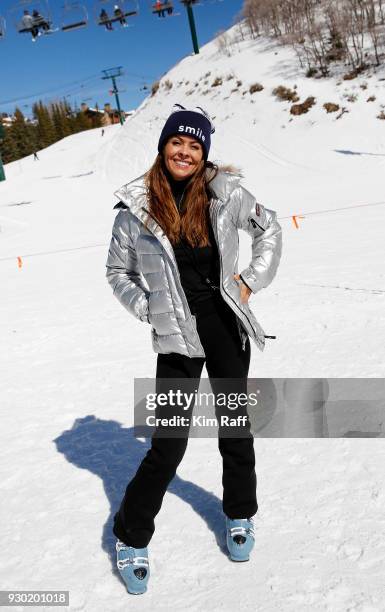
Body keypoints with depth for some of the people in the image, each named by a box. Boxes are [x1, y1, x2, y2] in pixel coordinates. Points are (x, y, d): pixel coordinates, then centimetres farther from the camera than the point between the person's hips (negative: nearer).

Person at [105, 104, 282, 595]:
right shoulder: (137, 208, -4)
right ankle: (131, 535, 21)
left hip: (227, 324, 2)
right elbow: (117, 271, 7)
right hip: (177, 335, -2)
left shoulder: (224, 193, -2)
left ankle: (239, 514, 38)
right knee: (169, 442, -1)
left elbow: (269, 228, 12)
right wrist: (149, 311, -3)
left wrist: (251, 280, 4)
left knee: (234, 425, 14)